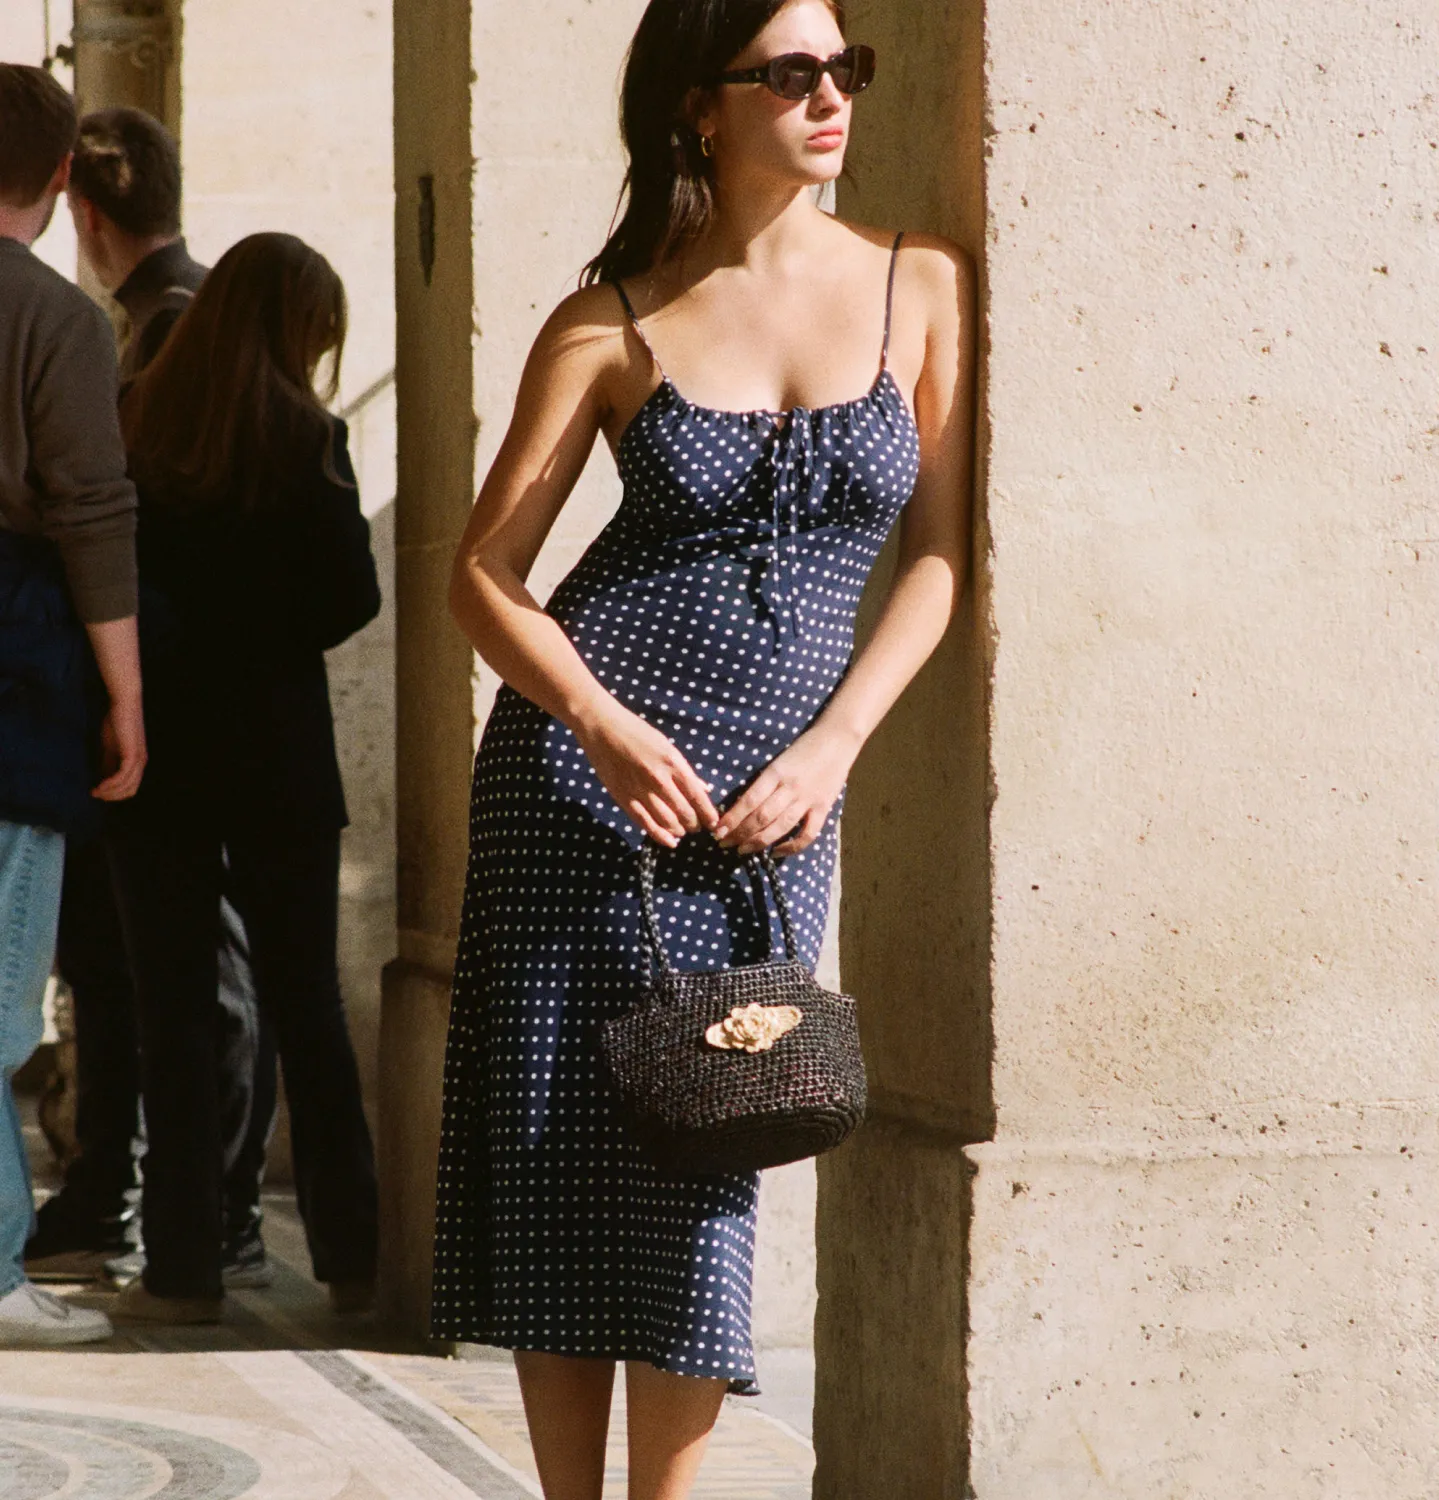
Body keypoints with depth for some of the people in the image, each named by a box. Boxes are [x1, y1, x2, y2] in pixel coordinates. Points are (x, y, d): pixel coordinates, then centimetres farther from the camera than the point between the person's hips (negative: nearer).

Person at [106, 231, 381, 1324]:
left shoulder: (130, 427, -2)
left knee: (174, 1008, 5)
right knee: (307, 1004, 10)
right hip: (280, 751, -1)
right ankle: (352, 1259, 12)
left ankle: (185, 1268, 2)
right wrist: (263, 644, 9)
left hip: (158, 751, 1)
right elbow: (352, 597, -9)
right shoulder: (306, 437, -8)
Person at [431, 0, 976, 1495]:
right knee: (558, 1145, 1)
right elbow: (483, 572, 2)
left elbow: (939, 548, 4)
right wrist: (602, 725, -15)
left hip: (776, 789, 0)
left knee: (703, 1153, -2)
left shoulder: (921, 287, 3)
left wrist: (832, 747, -8)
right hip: (582, 754, 0)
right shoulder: (612, 323, 1)